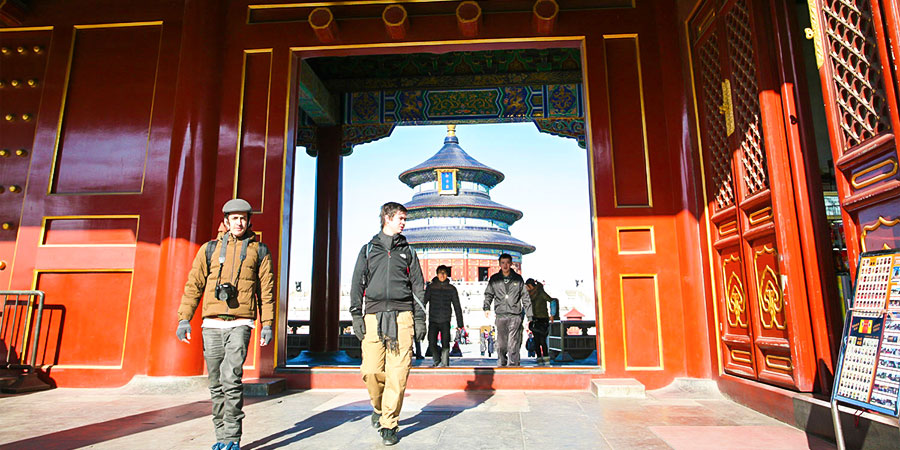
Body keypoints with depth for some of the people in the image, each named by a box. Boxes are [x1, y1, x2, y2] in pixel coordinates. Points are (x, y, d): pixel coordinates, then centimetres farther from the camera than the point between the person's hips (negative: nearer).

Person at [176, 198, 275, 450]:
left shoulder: (259, 251, 9)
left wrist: (267, 324, 1)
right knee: (216, 384, 8)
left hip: (240, 323, -3)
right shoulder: (210, 249, 13)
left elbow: (266, 290, 7)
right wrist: (184, 319, 1)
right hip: (212, 324, 3)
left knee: (231, 378, -14)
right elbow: (193, 285, 11)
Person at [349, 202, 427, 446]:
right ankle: (378, 407, 24)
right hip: (373, 315, 0)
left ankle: (388, 424, 7)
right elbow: (357, 283, 11)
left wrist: (420, 319, 6)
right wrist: (356, 315, 1)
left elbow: (418, 286, 14)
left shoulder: (407, 251, 17)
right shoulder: (368, 249, 15)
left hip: (402, 315, 0)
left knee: (398, 373, -6)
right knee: (371, 370, -5)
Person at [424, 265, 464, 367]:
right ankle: (437, 361, 18)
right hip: (433, 321, 1)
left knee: (445, 343, -10)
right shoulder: (431, 287, 5)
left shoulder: (451, 289, 6)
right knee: (432, 343, -4)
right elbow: (424, 302, 5)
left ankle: (444, 363, 3)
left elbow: (457, 306, 10)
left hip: (445, 321, 0)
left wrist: (460, 323, 7)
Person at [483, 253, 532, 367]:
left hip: (515, 316, -1)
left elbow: (525, 298, 9)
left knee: (513, 344, -6)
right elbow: (488, 294, 14)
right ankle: (501, 365, 21)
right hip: (500, 315, 1)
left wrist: (529, 316, 6)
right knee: (501, 344, 7)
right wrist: (486, 307, -3)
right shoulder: (494, 279, 9)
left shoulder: (518, 279, 6)